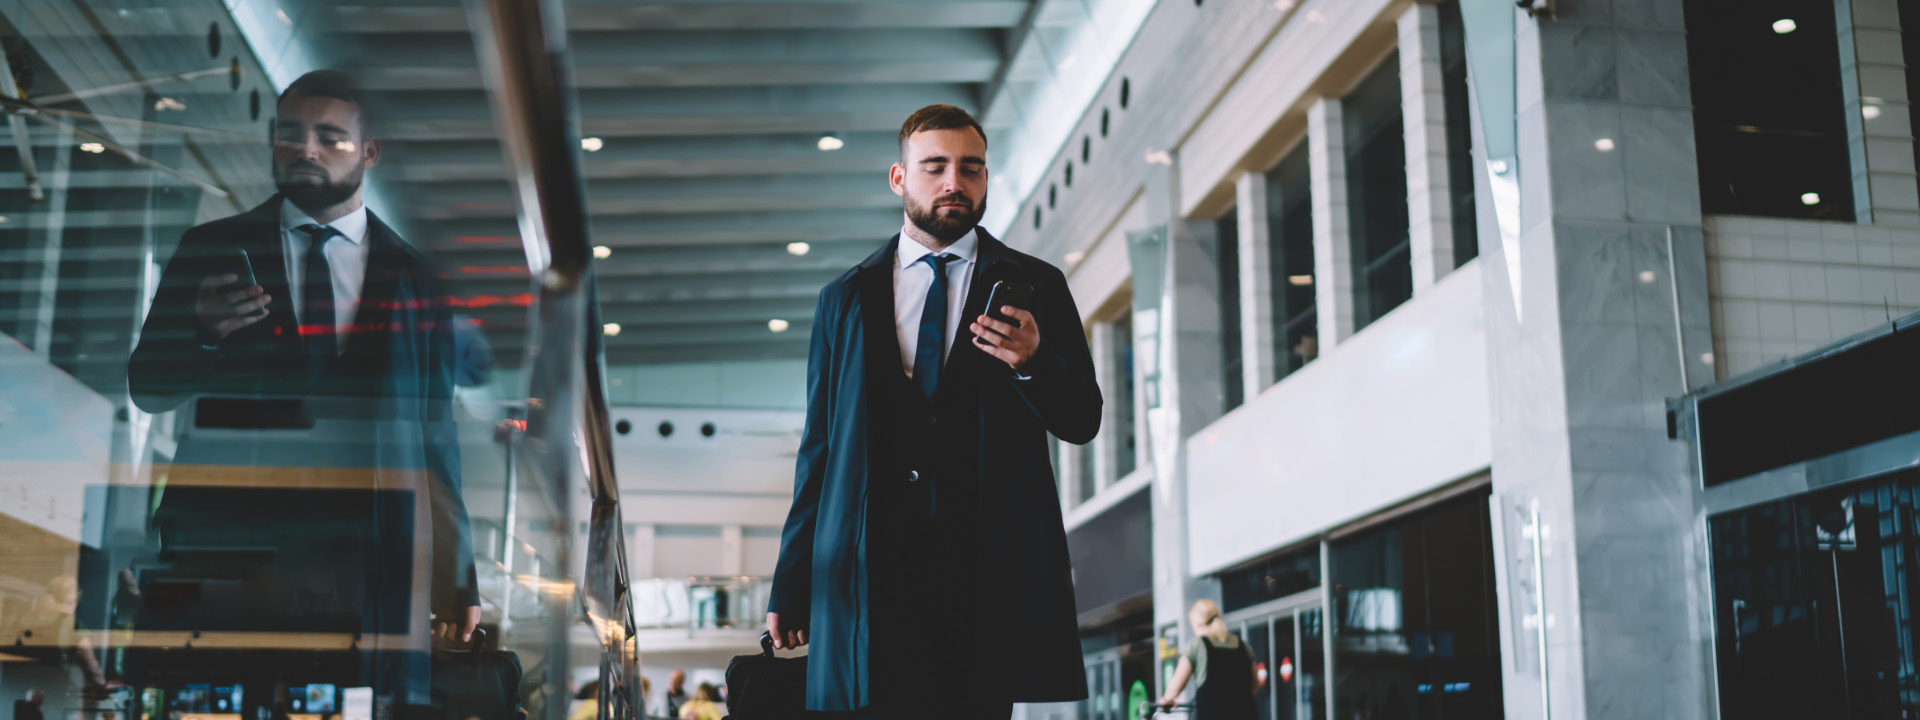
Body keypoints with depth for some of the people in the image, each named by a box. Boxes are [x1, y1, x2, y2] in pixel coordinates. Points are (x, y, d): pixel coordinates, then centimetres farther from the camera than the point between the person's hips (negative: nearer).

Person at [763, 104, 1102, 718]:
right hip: (871, 571, 1)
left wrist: (1034, 362, -18)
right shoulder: (844, 300, 15)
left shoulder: (1034, 286, 11)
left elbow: (1083, 422, 5)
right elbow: (819, 448, 14)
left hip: (988, 570, -1)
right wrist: (790, 585, 8)